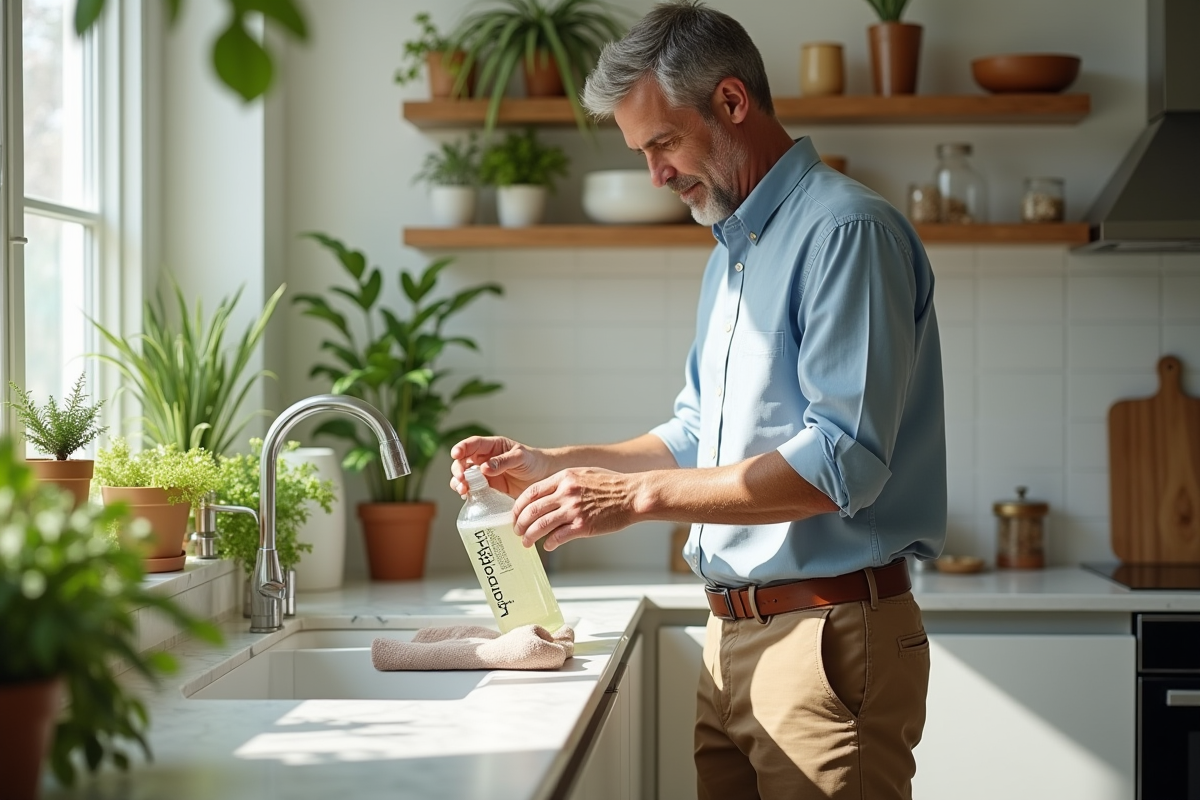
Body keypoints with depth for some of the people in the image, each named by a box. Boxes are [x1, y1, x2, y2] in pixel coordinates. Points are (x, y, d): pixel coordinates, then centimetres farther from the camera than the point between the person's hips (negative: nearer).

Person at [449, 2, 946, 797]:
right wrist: (554, 465, 11)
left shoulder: (846, 229, -13)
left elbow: (842, 460, -21)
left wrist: (638, 495, -20)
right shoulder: (731, 252, 18)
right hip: (733, 638, 9)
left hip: (829, 639, -9)